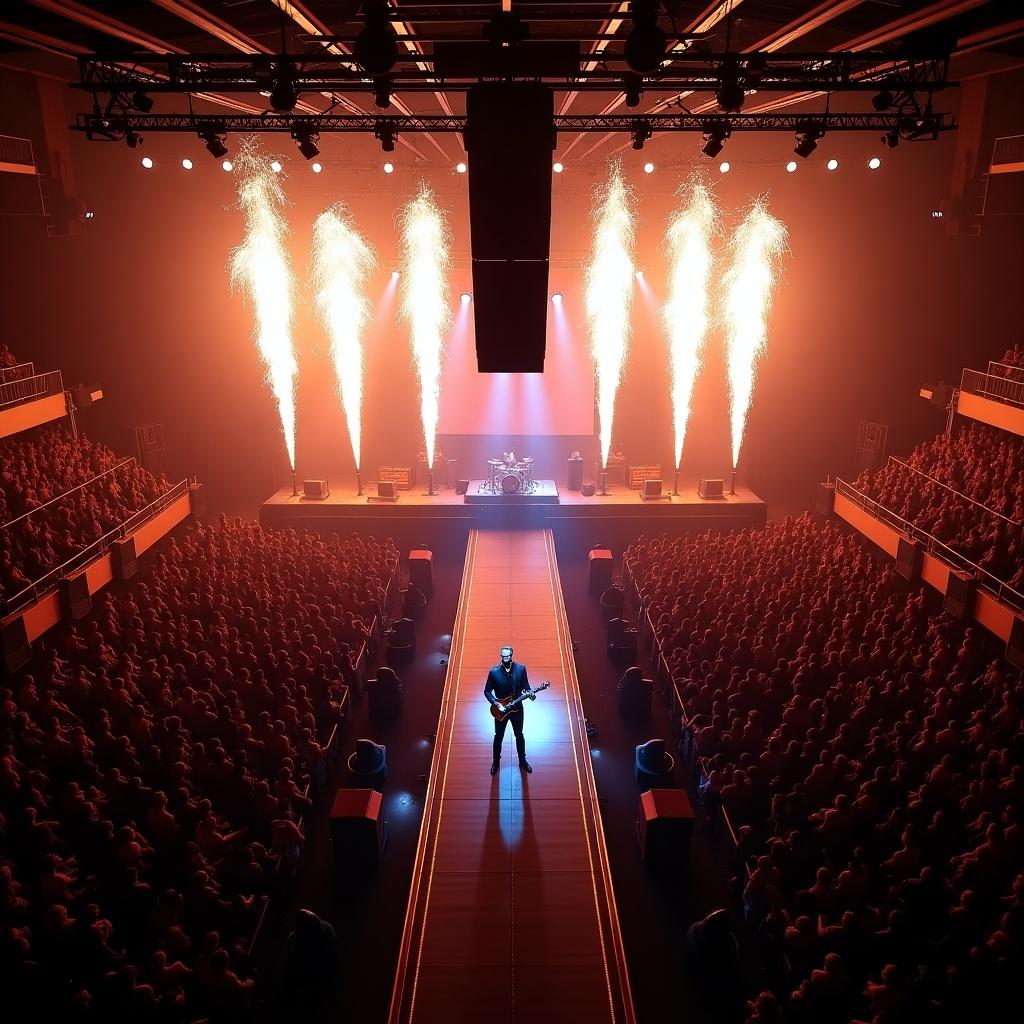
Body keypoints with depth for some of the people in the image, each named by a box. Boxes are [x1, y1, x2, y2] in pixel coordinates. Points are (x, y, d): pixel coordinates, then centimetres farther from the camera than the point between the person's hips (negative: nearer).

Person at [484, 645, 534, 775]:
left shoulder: (521, 669, -11)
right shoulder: (494, 672, -16)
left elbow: (526, 686, -1)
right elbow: (487, 691, -7)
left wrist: (530, 694, -22)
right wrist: (496, 703, -20)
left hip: (517, 708, 1)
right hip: (500, 709, -1)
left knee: (519, 735, 17)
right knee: (499, 736, 15)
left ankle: (522, 760, 37)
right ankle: (496, 761, 35)